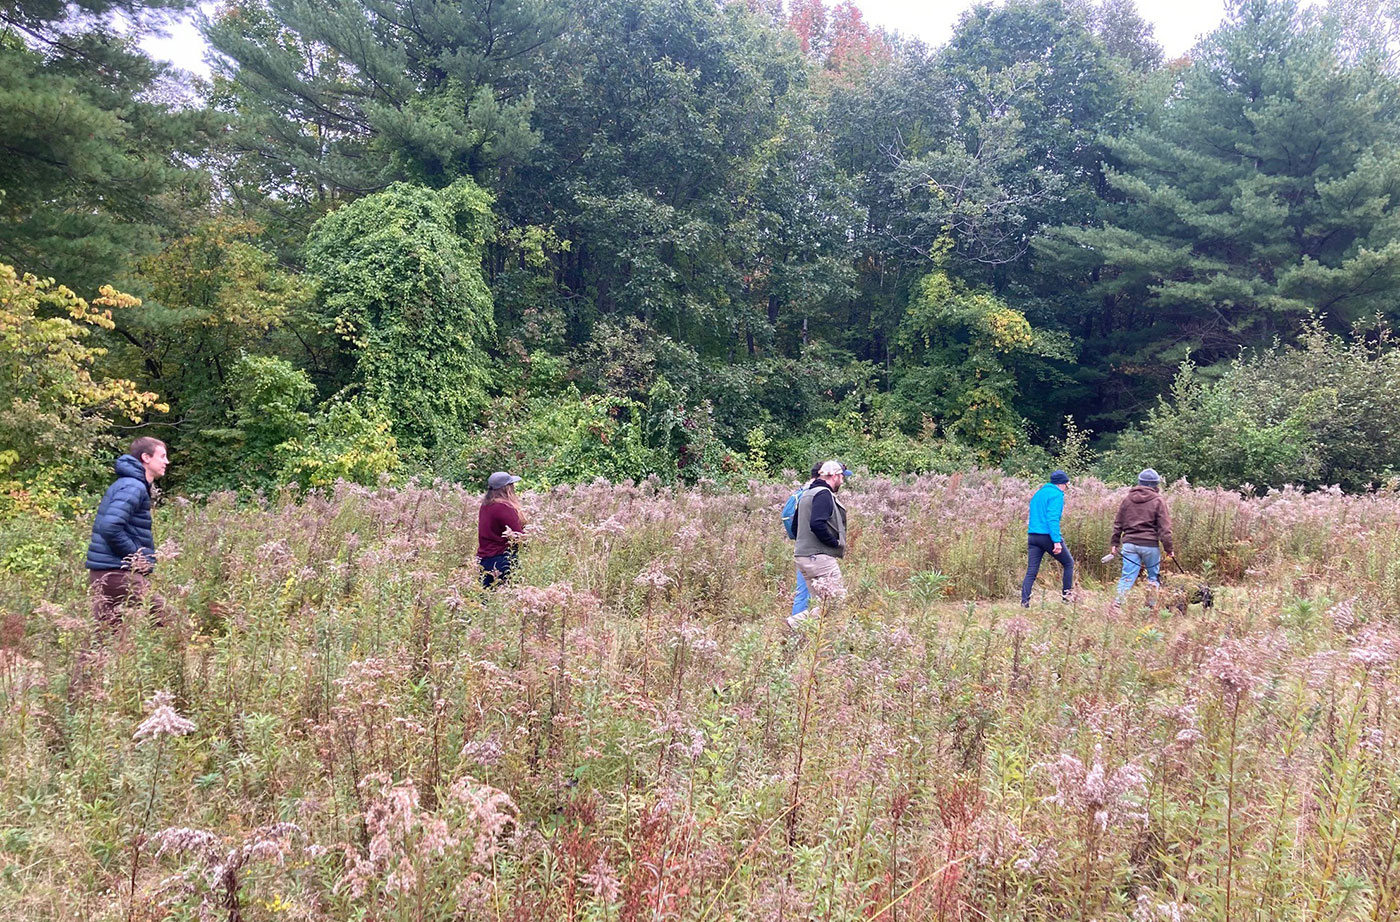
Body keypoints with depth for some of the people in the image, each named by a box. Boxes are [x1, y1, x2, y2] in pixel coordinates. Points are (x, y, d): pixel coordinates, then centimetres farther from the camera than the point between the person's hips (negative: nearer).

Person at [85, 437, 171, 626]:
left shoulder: (130, 484, 18)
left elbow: (108, 525, 24)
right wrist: (136, 557, -16)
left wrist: (140, 556, 13)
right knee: (166, 617, -11)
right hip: (118, 574, -11)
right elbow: (110, 527, -26)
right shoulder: (132, 487, -13)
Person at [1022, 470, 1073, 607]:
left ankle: (1024, 602, -8)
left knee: (1031, 571, 2)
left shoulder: (1038, 493, 20)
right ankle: (1066, 594, 14)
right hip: (1048, 535, -7)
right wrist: (1057, 541, -21)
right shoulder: (1056, 495, -7)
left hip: (1032, 535, 7)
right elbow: (1053, 518, -17)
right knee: (1069, 563, 14)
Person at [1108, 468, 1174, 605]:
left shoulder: (1127, 499, 9)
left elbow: (1118, 523, 12)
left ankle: (1118, 603, -12)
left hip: (1129, 543, 3)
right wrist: (1168, 549, 1)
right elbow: (1164, 528, -4)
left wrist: (1115, 543, 17)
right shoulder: (1158, 501, -2)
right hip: (1150, 545, -3)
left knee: (1127, 577, 1)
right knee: (1154, 577, 12)